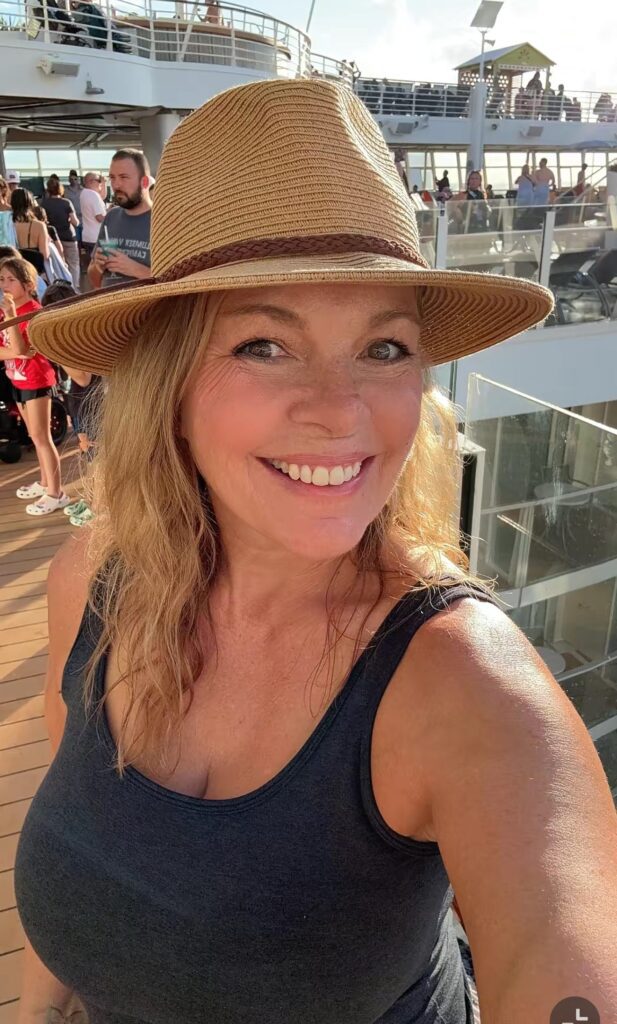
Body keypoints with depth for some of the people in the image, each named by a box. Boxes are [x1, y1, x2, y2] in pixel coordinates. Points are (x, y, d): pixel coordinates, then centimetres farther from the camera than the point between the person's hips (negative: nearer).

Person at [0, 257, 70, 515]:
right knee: (35, 436, 17)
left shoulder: (33, 310, -17)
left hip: (36, 380, -8)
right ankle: (45, 482, 29)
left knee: (41, 437, -6)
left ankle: (56, 493, 0)